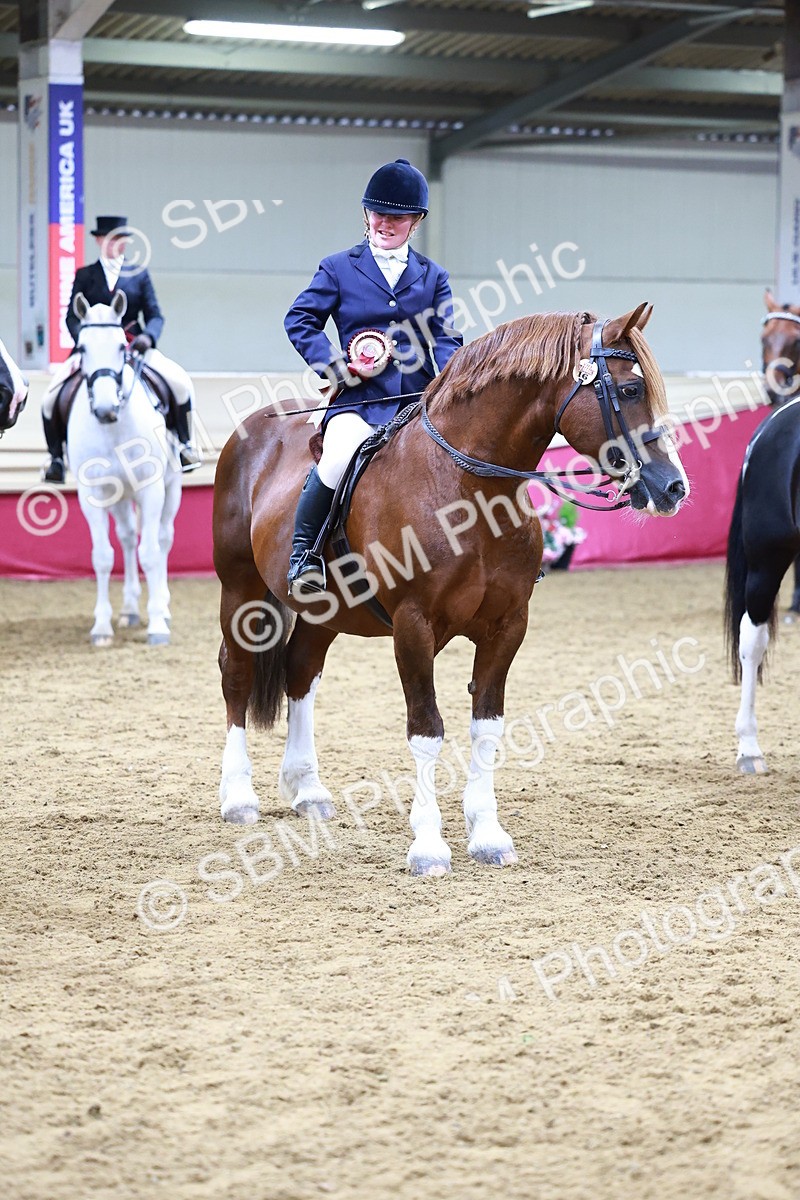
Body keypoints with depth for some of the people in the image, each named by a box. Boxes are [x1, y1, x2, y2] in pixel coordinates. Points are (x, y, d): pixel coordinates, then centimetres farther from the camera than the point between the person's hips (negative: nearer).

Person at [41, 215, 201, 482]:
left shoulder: (139, 275, 12)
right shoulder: (84, 276, 10)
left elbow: (155, 316, 5)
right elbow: (72, 317, 2)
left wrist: (147, 336, -18)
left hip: (134, 347, 1)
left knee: (181, 383, -19)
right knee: (52, 397, -20)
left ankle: (184, 444, 0)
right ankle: (56, 458, -3)